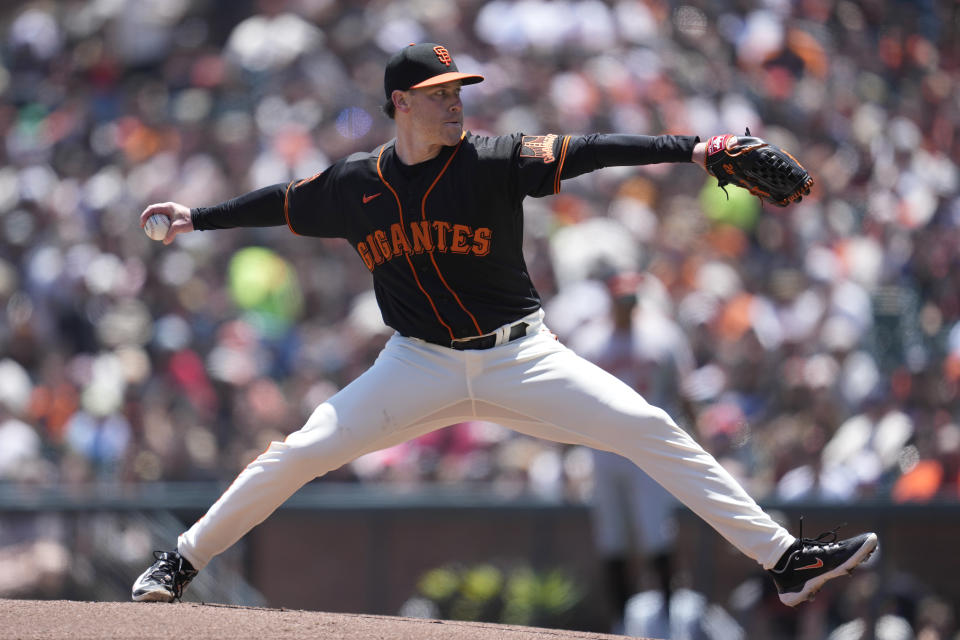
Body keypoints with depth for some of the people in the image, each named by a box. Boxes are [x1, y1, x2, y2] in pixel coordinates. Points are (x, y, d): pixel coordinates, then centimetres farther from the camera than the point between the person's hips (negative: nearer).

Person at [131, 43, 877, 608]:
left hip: (520, 358, -1)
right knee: (298, 454, -8)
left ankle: (783, 557, -11)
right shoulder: (355, 183, -2)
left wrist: (690, 149, -29)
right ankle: (184, 560, 11)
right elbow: (284, 203, 16)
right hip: (420, 365, 1)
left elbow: (585, 152, -20)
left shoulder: (492, 162, -10)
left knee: (652, 432, -13)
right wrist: (199, 218, 22)